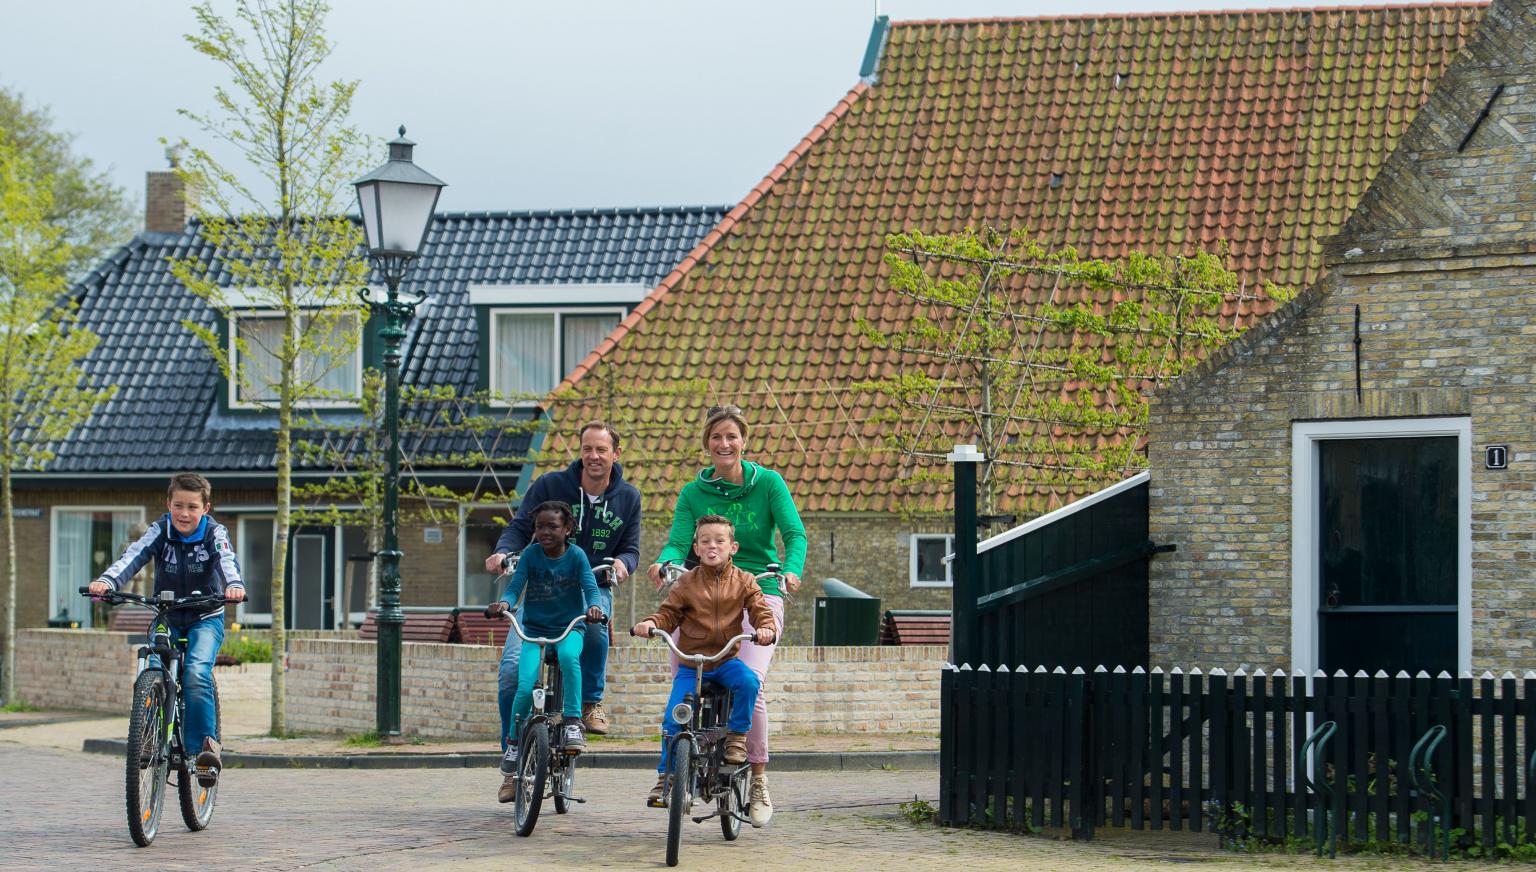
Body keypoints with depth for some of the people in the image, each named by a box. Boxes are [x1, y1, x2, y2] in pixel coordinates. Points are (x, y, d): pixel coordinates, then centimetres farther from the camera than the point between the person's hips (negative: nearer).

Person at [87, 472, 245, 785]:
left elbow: (227, 559, -30)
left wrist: (234, 585, -54)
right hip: (166, 617, 2)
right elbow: (134, 556, -24)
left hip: (205, 619, -2)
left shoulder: (214, 533, -10)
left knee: (196, 673, -28)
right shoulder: (160, 531, -8)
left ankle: (206, 744, -25)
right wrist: (107, 581, -45)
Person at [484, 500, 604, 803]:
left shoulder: (576, 556, -4)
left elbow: (590, 586, -13)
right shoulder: (531, 555, -1)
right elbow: (515, 585, -9)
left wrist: (593, 607, -36)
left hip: (569, 629, -1)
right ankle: (512, 746, -2)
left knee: (568, 655, -37)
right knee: (525, 686, -20)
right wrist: (503, 604, -32)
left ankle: (572, 722, -26)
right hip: (535, 630, 1)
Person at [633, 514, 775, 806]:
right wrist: (650, 623, -20)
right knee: (673, 719, -12)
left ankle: (736, 737, -9)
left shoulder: (743, 582, 3)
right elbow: (668, 614, 2)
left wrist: (766, 628, -25)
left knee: (748, 681, -32)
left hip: (726, 659, 0)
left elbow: (759, 609, -3)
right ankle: (665, 778, 5)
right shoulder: (687, 583, 1)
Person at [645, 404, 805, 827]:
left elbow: (794, 533, -8)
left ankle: (758, 781, -6)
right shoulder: (693, 492, 7)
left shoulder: (768, 483, 1)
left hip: (759, 593, -2)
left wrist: (791, 569, -29)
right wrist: (663, 562, -28)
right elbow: (679, 541, -5)